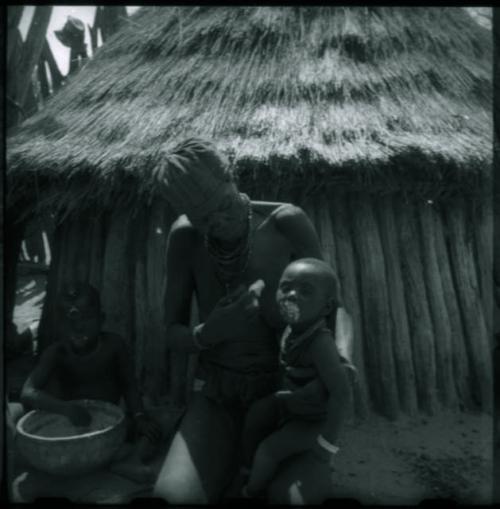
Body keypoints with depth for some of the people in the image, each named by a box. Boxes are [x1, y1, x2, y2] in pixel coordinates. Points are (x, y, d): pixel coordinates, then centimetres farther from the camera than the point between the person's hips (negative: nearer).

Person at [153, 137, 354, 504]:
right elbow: (173, 335, -5)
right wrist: (208, 333, -26)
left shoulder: (288, 223, -14)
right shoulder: (185, 236, -9)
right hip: (216, 395, 1)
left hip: (283, 390, 0)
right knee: (173, 495, -20)